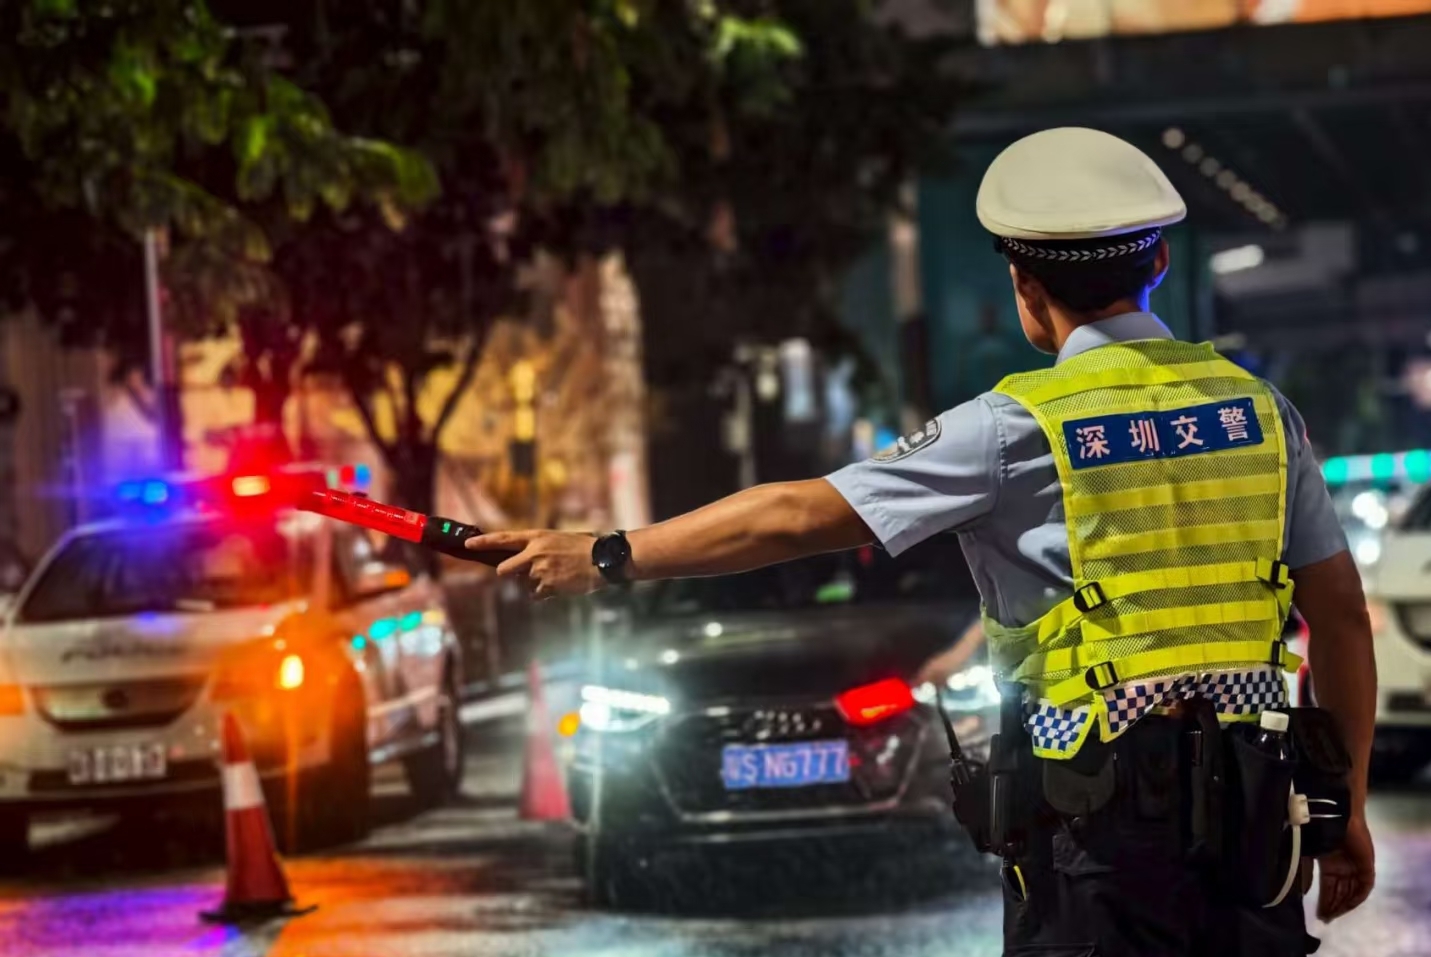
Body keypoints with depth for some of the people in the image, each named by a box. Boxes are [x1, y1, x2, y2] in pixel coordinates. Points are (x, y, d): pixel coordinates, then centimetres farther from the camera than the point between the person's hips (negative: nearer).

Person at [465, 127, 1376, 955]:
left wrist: (607, 558, 1)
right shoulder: (1257, 405, 7)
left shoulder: (1019, 426, -6)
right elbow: (1342, 612, 9)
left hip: (1102, 807, -4)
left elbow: (799, 517, -7)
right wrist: (1349, 808, 17)